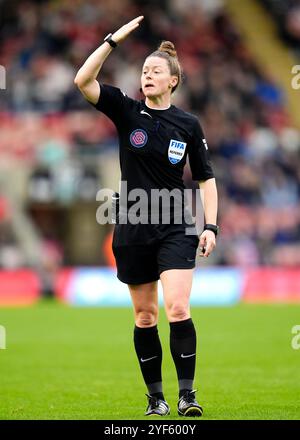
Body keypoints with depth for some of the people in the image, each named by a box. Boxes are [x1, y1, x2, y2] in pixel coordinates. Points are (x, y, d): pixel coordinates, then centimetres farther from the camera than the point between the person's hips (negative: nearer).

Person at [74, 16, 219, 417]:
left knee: (178, 310, -15)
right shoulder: (126, 111, 1)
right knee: (144, 317, 7)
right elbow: (83, 81, -13)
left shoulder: (188, 125, 1)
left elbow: (206, 178, 8)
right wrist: (114, 40, -19)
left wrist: (210, 226, -1)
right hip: (132, 230, 1)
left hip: (176, 229, -1)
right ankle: (155, 397, 16)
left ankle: (187, 393, -8)